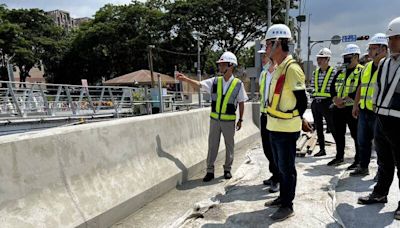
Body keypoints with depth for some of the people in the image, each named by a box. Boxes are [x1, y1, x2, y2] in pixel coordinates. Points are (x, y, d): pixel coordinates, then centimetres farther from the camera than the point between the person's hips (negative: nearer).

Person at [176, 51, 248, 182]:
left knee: (229, 146, 11)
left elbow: (241, 103, 0)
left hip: (229, 121, -2)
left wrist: (240, 119, 3)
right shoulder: (215, 81, 0)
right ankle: (210, 171, 17)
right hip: (214, 119, 2)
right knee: (212, 145, 7)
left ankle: (227, 169, 28)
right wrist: (185, 79, -23)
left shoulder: (238, 84, -6)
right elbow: (199, 85, -8)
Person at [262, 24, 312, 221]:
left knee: (286, 168, 4)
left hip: (286, 129, -9)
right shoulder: (278, 68, 11)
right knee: (279, 165, 20)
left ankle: (287, 206, 18)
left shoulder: (292, 68, -18)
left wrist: (296, 121, -1)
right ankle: (282, 197, 37)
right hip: (274, 127, 9)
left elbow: (302, 101, -16)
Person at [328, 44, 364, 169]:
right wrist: (335, 98, -7)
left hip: (353, 108, -7)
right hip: (338, 108, 7)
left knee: (356, 135, 1)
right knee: (338, 134, 15)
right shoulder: (340, 72, 16)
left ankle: (359, 160, 12)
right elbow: (332, 86, 11)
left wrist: (345, 100, -22)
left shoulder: (362, 72, -6)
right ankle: (339, 157, 30)